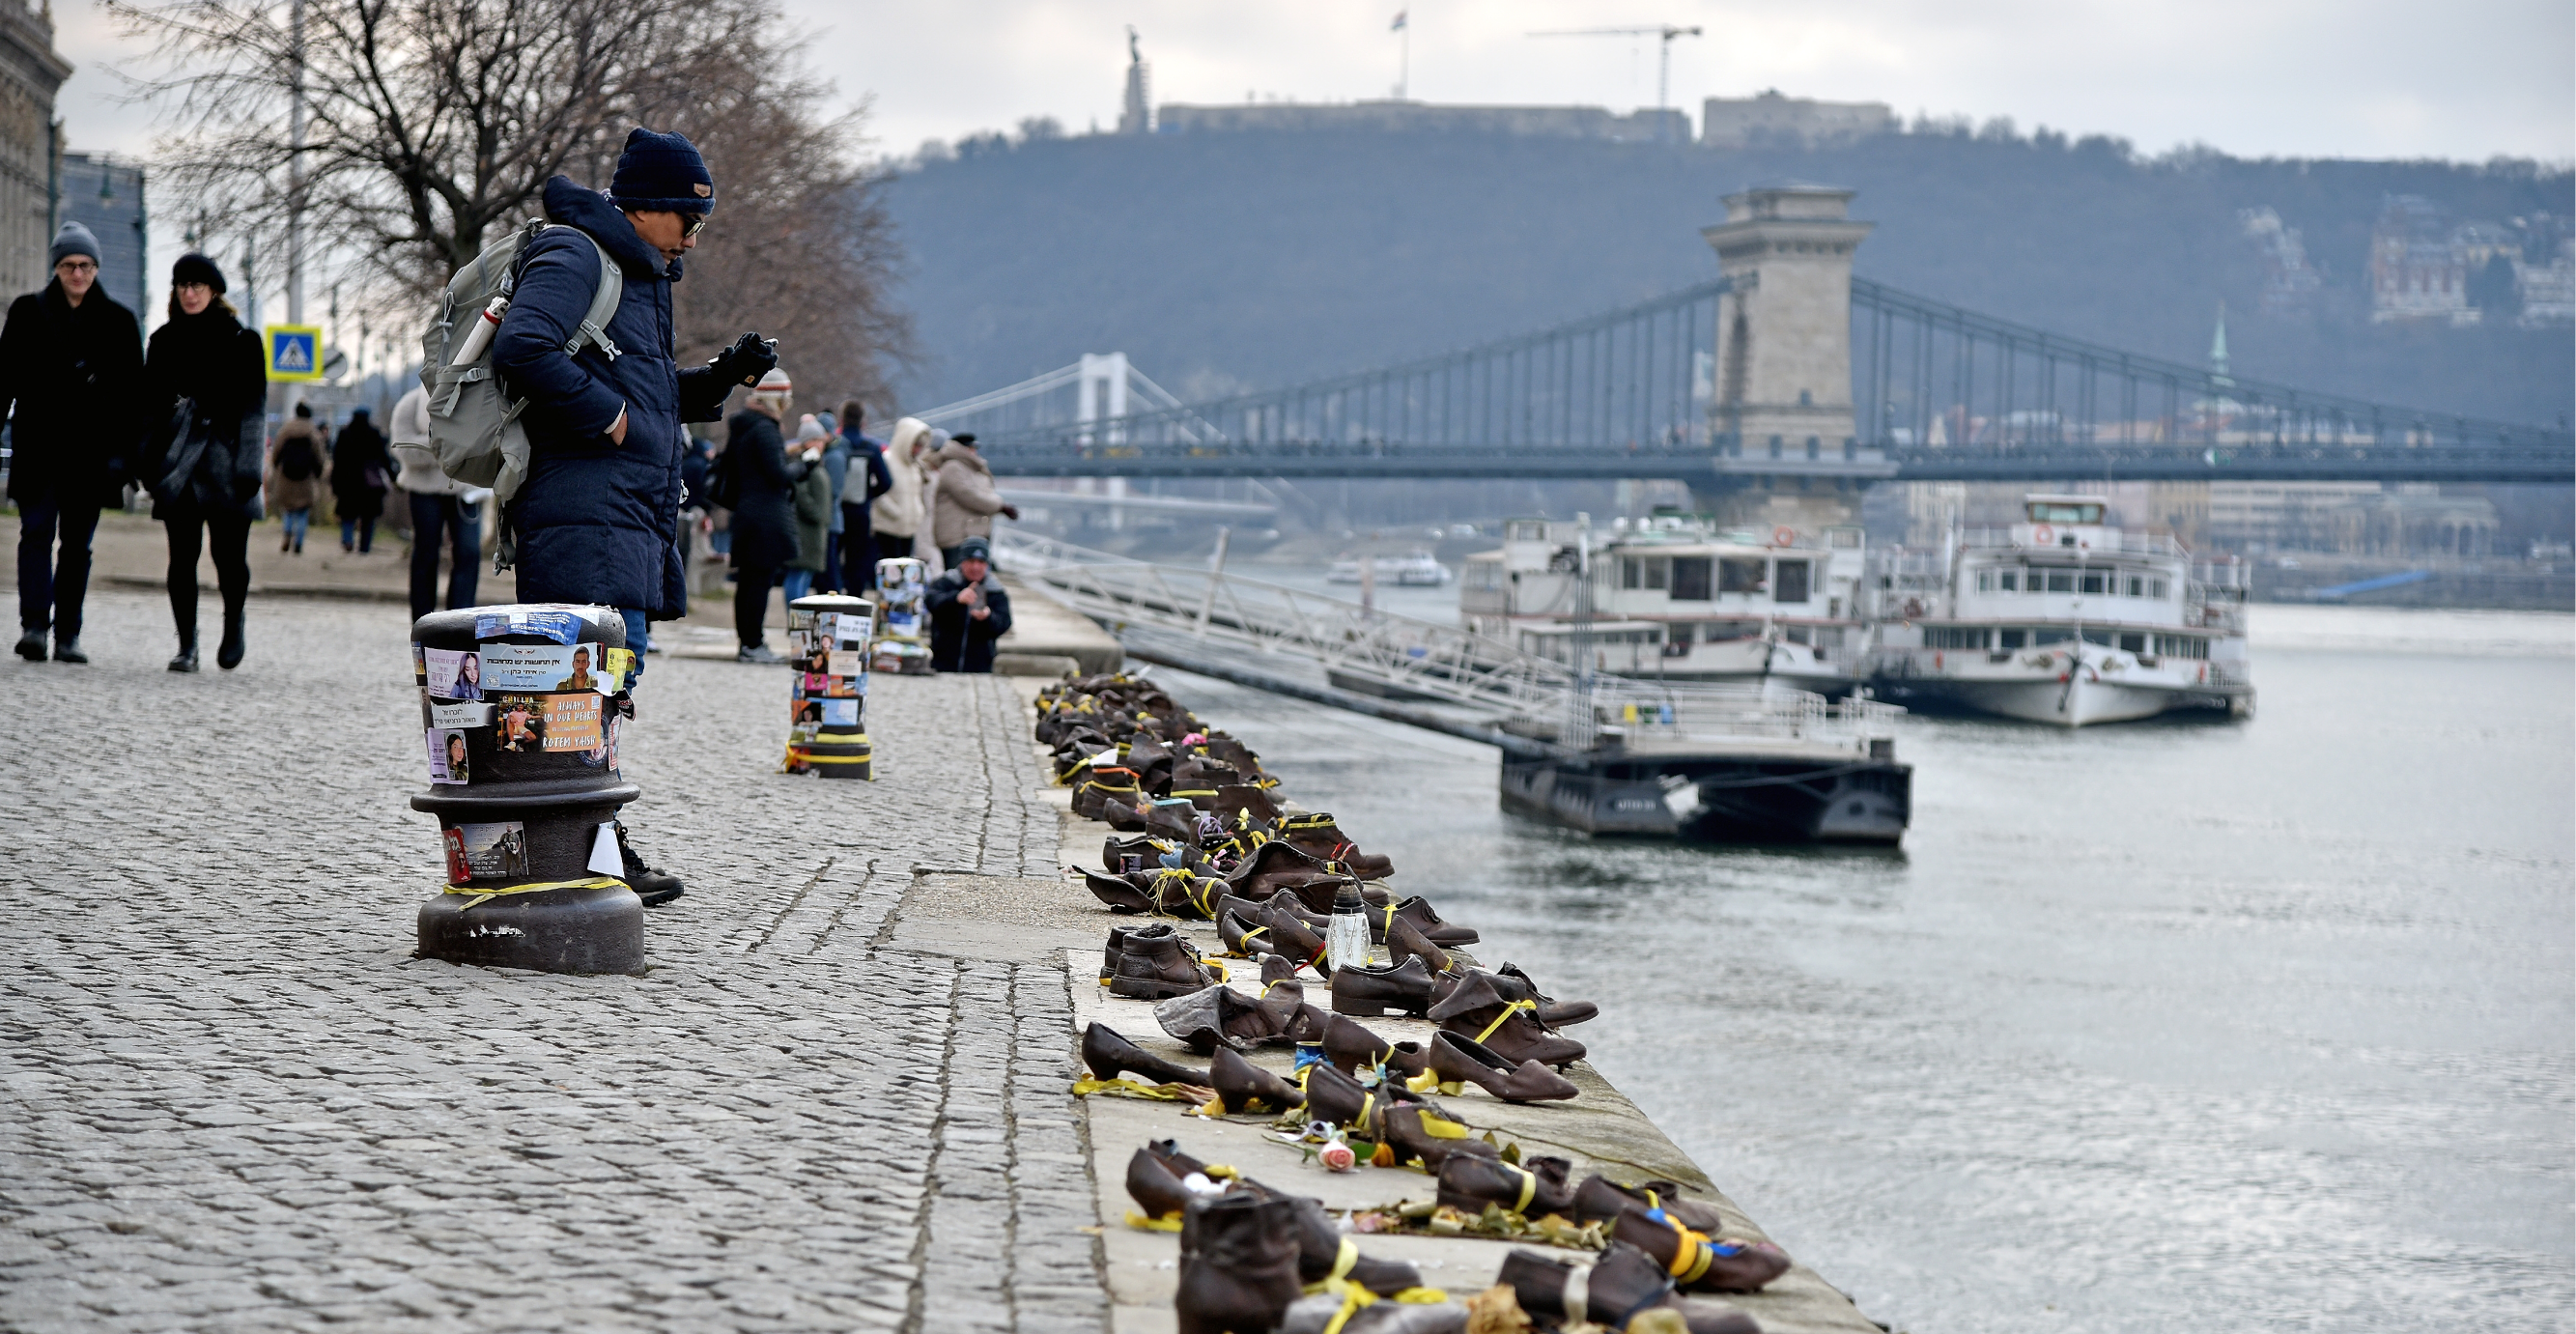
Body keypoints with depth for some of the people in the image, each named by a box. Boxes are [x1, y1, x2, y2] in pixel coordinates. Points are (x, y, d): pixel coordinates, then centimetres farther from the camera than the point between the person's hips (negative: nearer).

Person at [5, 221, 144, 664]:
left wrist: (126, 452, 0)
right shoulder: (28, 312, 6)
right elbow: (7, 377, 6)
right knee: (37, 532, -12)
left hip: (91, 452, 1)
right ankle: (34, 624, -19)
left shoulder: (118, 322, 8)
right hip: (38, 447, -1)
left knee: (77, 542, 3)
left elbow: (133, 393, 8)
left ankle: (67, 635, 7)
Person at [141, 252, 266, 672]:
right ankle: (186, 645, 3)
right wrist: (148, 461, 7)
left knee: (229, 555, -4)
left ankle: (233, 626, 21)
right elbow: (150, 405, 13)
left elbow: (254, 406, -1)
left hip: (225, 460, -2)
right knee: (182, 556, -2)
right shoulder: (164, 340, 11)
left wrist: (248, 466, -8)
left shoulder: (242, 341, 2)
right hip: (177, 464, 2)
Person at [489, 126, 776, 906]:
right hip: (586, 512, -11)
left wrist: (722, 377, 16)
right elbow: (522, 348, -25)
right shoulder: (573, 258, -9)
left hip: (632, 514, 11)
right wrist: (604, 414, -19)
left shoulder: (639, 273, 24)